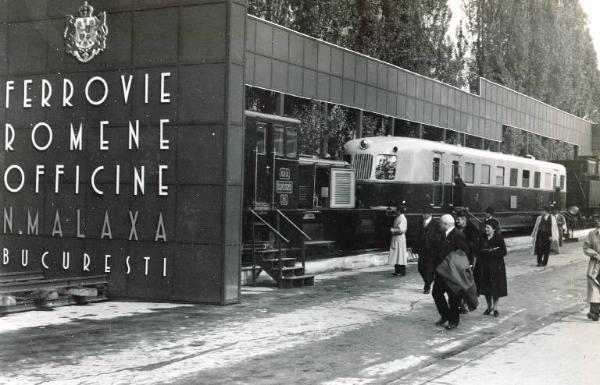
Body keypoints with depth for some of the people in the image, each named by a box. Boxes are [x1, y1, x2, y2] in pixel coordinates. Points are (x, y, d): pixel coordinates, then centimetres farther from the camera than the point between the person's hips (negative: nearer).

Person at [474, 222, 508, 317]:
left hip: (496, 266, -4)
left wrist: (491, 251, -17)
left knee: (495, 288, 0)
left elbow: (503, 252, -11)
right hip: (484, 266, 4)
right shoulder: (482, 237, 5)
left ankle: (495, 308, 12)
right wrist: (489, 251, -14)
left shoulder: (499, 238, -7)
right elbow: (478, 251, 0)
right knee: (485, 287, 7)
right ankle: (489, 307, 22)